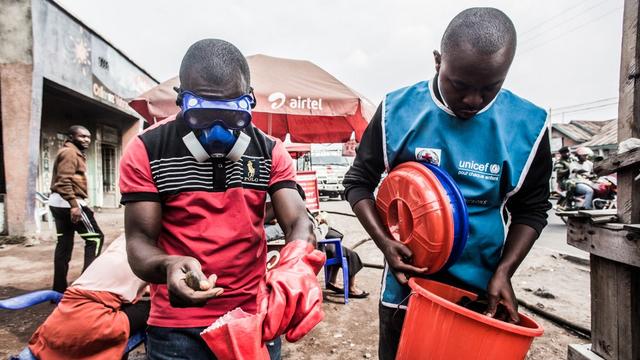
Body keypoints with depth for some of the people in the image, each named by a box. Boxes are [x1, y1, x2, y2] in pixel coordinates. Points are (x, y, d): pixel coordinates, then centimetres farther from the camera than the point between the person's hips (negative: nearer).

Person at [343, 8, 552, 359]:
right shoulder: (398, 110, -11)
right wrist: (384, 242, -16)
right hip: (406, 283, 0)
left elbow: (531, 208, 3)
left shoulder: (527, 126, -9)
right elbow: (358, 181, -3)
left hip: (482, 291, 1)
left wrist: (504, 271, -9)